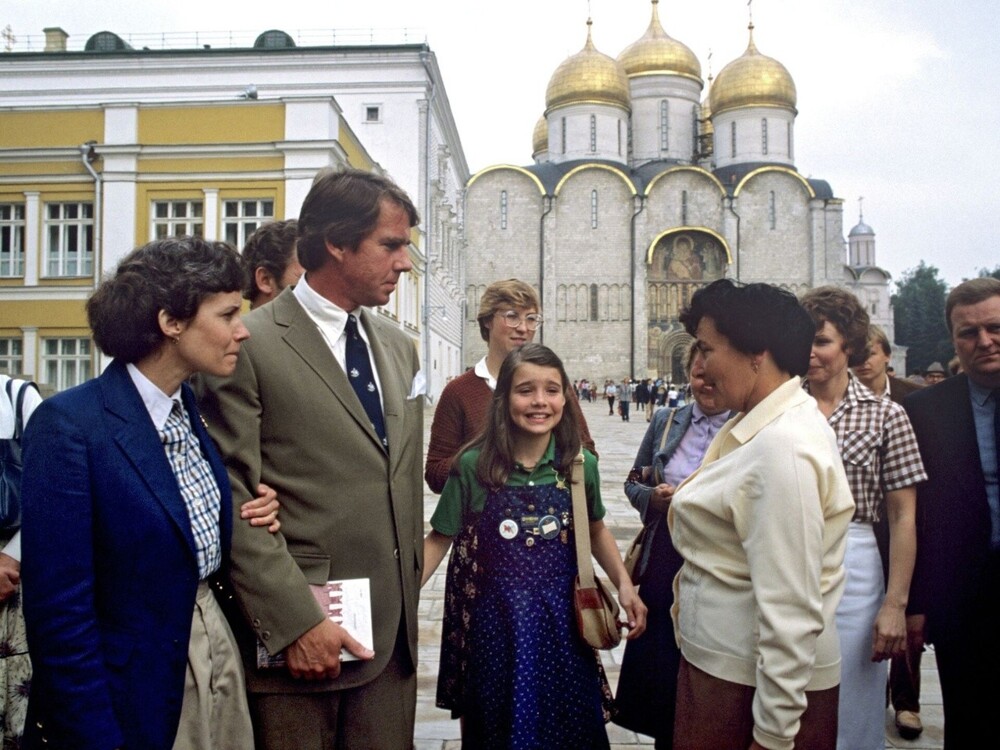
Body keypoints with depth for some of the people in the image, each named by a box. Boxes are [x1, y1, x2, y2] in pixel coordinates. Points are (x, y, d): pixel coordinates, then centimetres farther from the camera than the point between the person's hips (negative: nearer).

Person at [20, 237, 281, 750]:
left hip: (219, 659, 7)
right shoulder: (68, 424, -20)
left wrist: (249, 527, -5)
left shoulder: (194, 409, 3)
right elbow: (60, 612, -20)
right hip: (135, 689, -7)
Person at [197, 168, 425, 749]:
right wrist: (295, 621, -16)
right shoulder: (250, 346, -10)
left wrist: (409, 599, 14)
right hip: (296, 633, -6)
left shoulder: (399, 347, 11)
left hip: (392, 634, 6)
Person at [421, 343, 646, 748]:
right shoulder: (473, 466, -11)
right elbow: (439, 539, -2)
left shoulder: (581, 465, -5)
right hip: (494, 622, -1)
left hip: (561, 620, 2)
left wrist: (624, 585, 1)